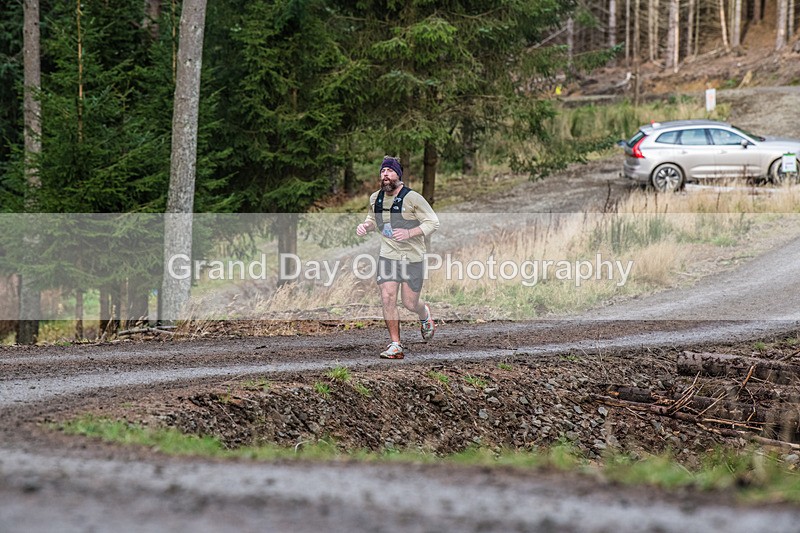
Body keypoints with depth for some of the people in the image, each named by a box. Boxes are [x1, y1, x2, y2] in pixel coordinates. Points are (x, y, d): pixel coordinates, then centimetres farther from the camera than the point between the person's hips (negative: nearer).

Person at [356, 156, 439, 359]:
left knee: (409, 303, 2)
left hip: (412, 257, -4)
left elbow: (433, 222, -12)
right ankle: (395, 345, -3)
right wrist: (365, 226, 0)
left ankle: (425, 314, 40)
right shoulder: (375, 198, 4)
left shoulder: (412, 198, -13)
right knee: (387, 298, -10)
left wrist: (409, 233, -25)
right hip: (387, 256, 4)